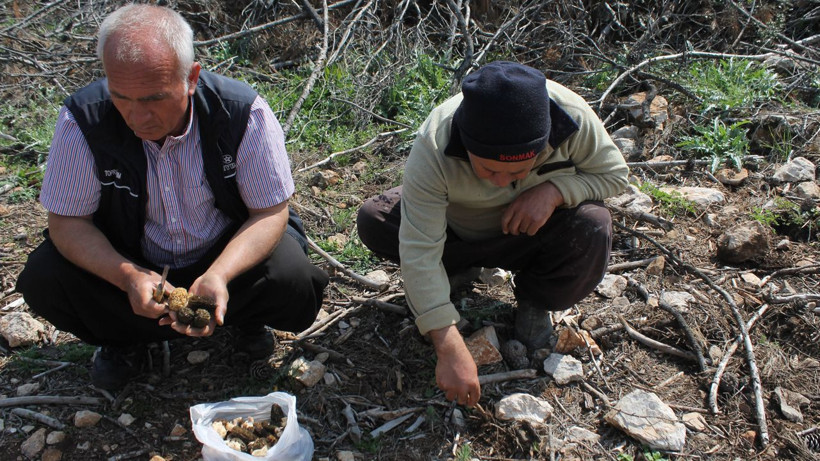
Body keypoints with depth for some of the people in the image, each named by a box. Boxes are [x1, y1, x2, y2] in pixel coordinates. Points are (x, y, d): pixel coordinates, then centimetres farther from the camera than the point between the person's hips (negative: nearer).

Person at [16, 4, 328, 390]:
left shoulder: (245, 114, -24)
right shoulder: (83, 121, -21)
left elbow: (271, 211, -19)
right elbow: (67, 222, -14)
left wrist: (219, 276, -37)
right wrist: (128, 277, -33)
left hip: (229, 255, -1)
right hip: (125, 262, 2)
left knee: (293, 281, -29)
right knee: (44, 277, -23)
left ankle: (245, 318, 9)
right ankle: (124, 337, 8)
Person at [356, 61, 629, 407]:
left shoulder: (573, 118, -31)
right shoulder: (432, 149, -37)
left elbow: (614, 173, -13)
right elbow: (419, 252, -37)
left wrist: (555, 190, -34)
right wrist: (449, 349, -41)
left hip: (531, 232, 1)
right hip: (455, 232, 0)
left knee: (593, 228, -31)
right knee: (373, 221, -23)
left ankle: (534, 303, -1)